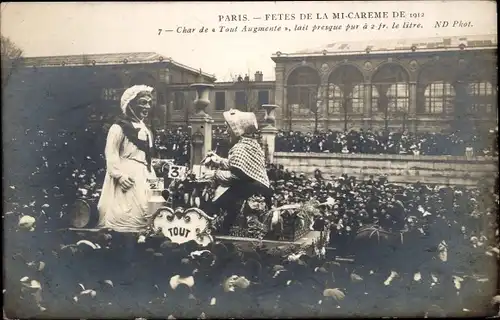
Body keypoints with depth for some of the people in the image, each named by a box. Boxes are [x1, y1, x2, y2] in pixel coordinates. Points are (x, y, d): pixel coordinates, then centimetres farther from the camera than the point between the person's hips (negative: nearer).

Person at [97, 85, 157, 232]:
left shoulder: (145, 129, 18)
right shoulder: (119, 127, -8)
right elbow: (111, 154, -15)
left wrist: (153, 178, 17)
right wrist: (120, 175, -25)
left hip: (143, 179, 9)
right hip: (127, 178, -8)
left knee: (144, 214, 9)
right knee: (125, 218, -8)